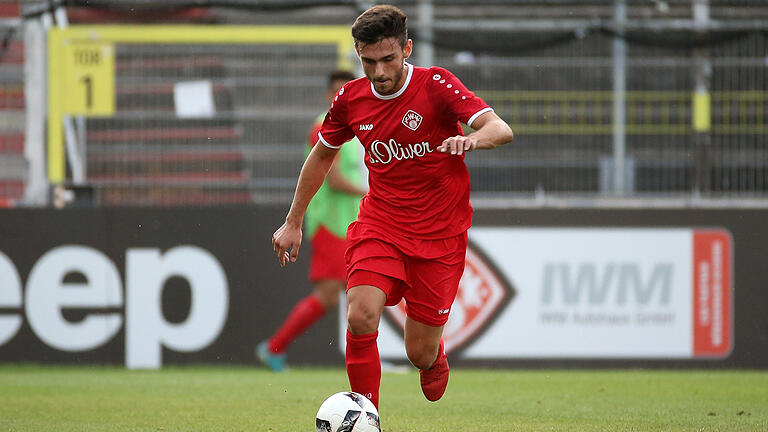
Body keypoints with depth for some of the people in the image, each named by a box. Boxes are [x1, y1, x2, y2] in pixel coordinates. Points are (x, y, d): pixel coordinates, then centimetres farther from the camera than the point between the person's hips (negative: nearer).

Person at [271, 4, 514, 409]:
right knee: (361, 317, -24)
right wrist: (293, 222, 19)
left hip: (439, 235, -2)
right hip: (379, 226, 2)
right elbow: (322, 153, 17)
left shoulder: (436, 85, -13)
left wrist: (472, 139, -47)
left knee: (420, 355, 1)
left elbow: (500, 129, -24)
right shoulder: (350, 99, -1)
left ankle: (435, 358, 39)